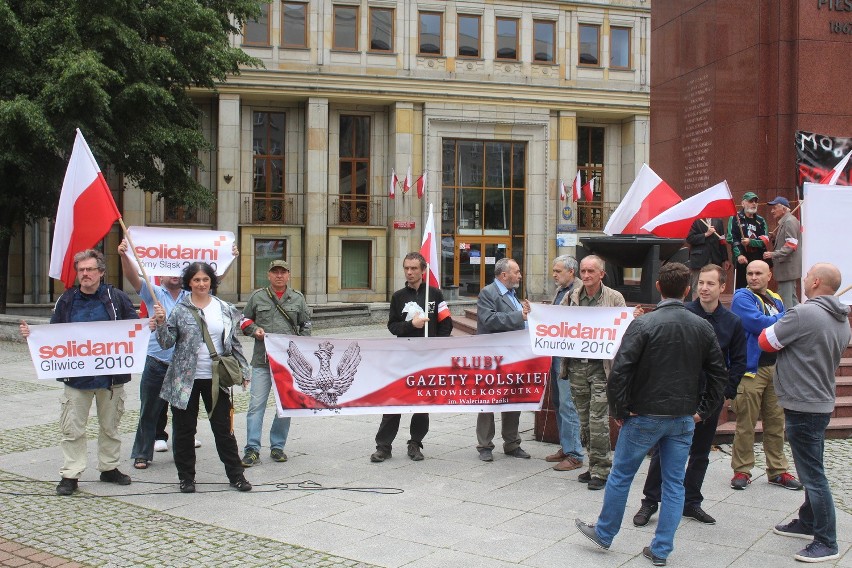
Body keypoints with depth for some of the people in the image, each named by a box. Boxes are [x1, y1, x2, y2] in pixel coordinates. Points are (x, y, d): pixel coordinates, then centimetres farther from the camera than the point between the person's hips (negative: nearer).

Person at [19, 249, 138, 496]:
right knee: (72, 428, 3)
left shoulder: (116, 297, 0)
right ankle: (70, 474, 12)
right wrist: (32, 334, -8)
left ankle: (109, 467, 28)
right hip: (76, 374, 1)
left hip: (111, 374, 0)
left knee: (110, 425, 13)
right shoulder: (67, 300, 5)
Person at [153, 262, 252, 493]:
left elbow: (234, 343, 11)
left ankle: (236, 474, 16)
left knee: (224, 427, 6)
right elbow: (167, 343, -3)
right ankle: (186, 477, 20)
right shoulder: (179, 310, -1)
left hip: (216, 378, 1)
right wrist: (161, 323, -20)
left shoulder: (225, 309, 5)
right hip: (185, 379, -1)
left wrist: (243, 370, 8)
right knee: (184, 429, 7)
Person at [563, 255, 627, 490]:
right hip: (576, 365, 4)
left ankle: (601, 470, 5)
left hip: (601, 366, -4)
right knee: (584, 420, 11)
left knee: (598, 420, -6)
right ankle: (594, 465, 23)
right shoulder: (572, 297, 9)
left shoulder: (614, 298, -1)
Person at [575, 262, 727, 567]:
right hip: (684, 419, 4)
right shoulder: (703, 327, 1)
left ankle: (604, 533, 27)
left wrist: (620, 410, -8)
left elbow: (620, 370, -18)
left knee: (621, 475, 12)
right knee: (674, 482, 11)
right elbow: (718, 372, 7)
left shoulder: (644, 324, -14)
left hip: (645, 416, -4)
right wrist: (703, 411, 13)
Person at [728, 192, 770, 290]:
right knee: (740, 288, -2)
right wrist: (738, 255, -20)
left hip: (758, 261, 3)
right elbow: (731, 239, -7)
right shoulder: (735, 218, 3)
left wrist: (750, 242, -15)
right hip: (741, 260, -3)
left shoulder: (760, 221, 14)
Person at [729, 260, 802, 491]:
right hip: (751, 368, -6)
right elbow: (757, 323, -18)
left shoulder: (776, 300, 17)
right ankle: (742, 471, 6)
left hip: (776, 367, 6)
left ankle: (777, 470, 19)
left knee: (776, 422, 10)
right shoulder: (742, 297, -4)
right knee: (746, 424, -4)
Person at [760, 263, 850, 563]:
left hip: (803, 405, -10)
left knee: (813, 474, -2)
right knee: (811, 469, 21)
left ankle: (827, 542, 5)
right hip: (822, 401, 10)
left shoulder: (804, 314, -22)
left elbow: (766, 341, -14)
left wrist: (778, 326, 5)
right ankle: (807, 523, 35)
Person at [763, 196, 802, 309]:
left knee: (785, 300, -9)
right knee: (791, 298, 17)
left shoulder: (789, 221, -14)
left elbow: (791, 245, -22)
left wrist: (773, 254, -26)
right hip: (785, 267, 11)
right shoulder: (784, 222, 18)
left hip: (787, 267, -11)